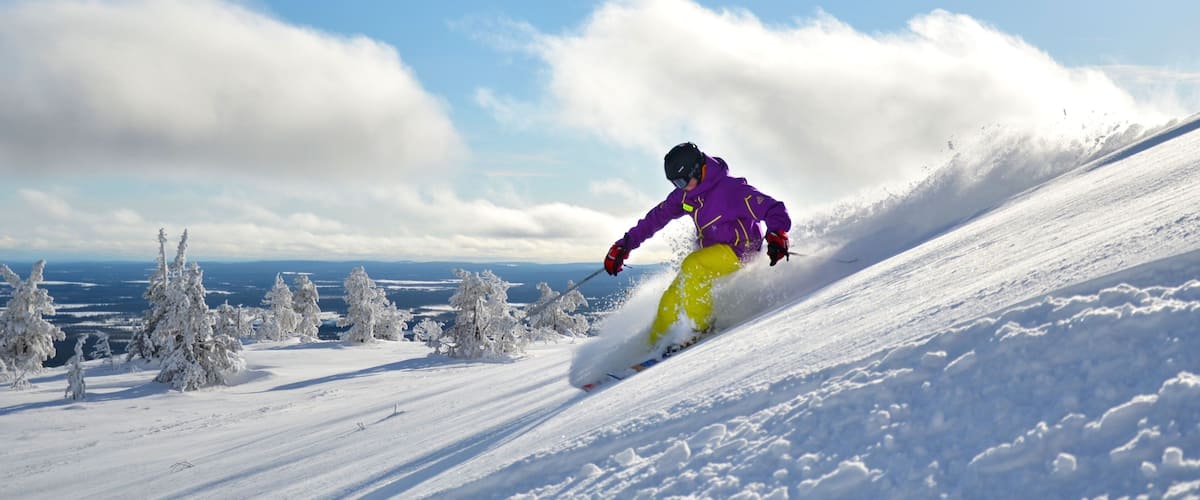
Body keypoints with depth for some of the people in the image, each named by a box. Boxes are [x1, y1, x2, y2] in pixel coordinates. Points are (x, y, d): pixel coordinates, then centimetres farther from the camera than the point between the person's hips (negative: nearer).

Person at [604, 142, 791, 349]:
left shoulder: (731, 189, -22)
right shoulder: (684, 195, -1)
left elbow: (774, 209, -25)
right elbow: (656, 218, 9)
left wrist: (777, 235, -45)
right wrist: (623, 246, 7)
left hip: (739, 252, -7)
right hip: (713, 252, 7)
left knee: (693, 266, -32)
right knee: (671, 300, -4)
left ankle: (700, 327, -22)